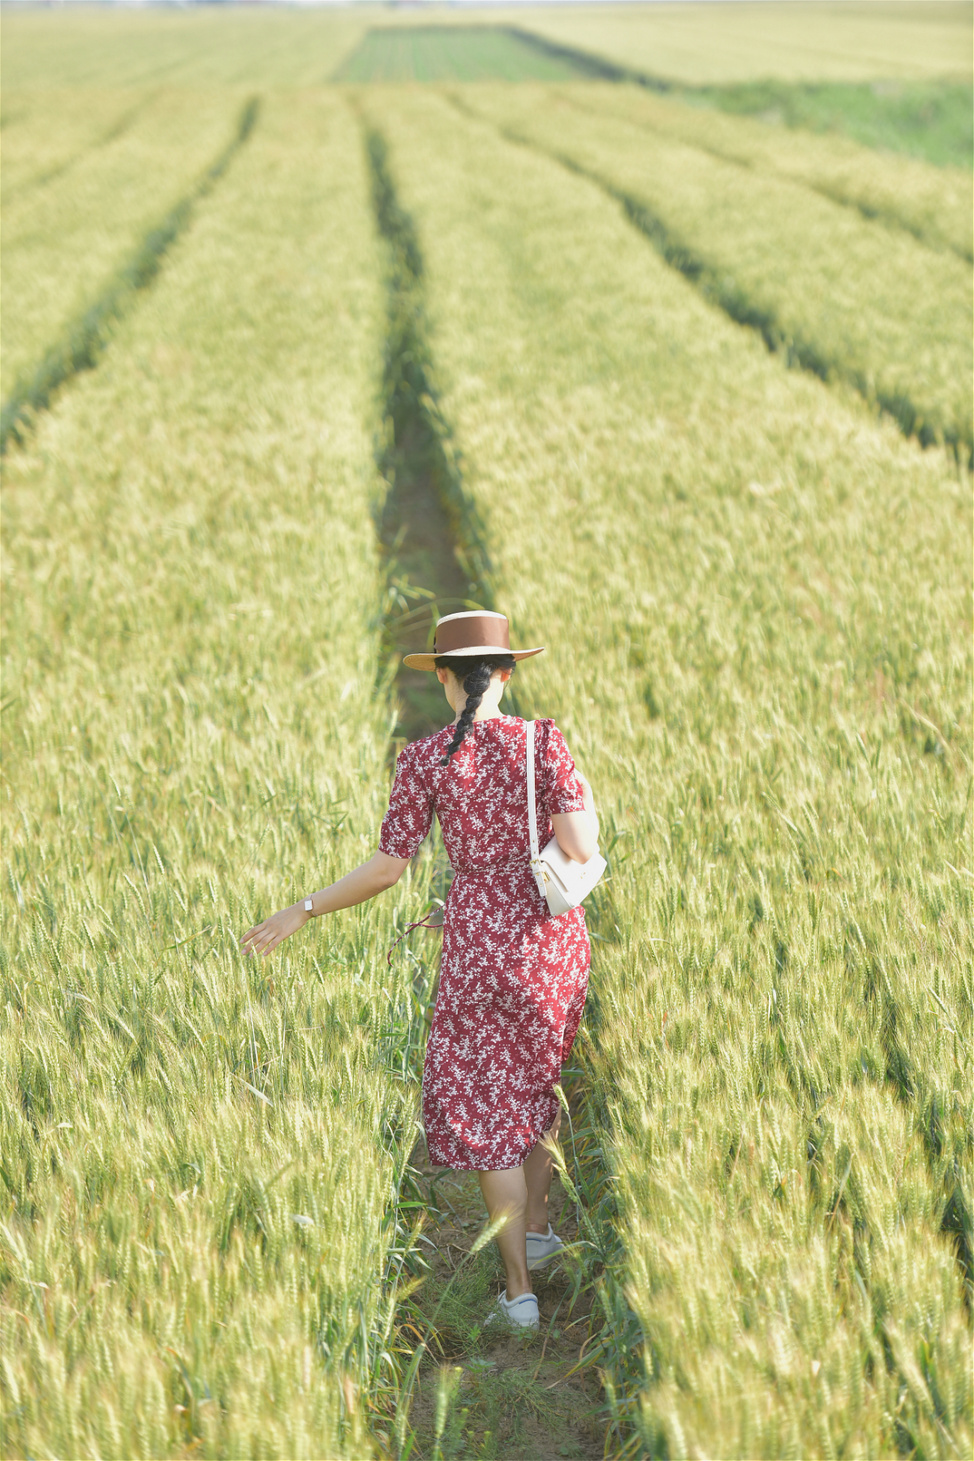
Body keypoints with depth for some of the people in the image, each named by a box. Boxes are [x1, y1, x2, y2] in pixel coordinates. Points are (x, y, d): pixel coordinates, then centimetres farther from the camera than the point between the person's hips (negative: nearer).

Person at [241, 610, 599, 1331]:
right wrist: (587, 804, 9)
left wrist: (302, 911, 3)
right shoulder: (543, 740, -5)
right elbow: (581, 847, -14)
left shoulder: (424, 758, -7)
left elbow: (387, 868, -7)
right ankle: (539, 1226, 34)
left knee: (486, 1105, 6)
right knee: (540, 1070, 28)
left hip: (479, 937, -2)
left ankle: (519, 1289, 5)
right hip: (554, 931, 2)